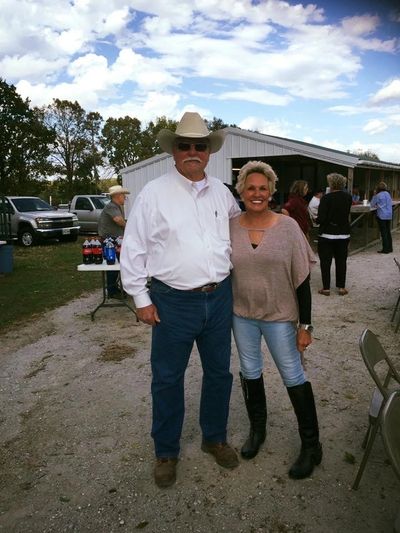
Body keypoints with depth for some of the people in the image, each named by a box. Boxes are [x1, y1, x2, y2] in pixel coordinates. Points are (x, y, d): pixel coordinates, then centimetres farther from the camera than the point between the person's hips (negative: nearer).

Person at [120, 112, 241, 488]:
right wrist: (141, 299, -6)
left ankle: (214, 438, 39)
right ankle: (166, 452, 30)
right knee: (167, 379, 9)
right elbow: (133, 248, -5)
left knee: (219, 373, 16)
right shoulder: (154, 193, -7)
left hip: (219, 298, 5)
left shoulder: (220, 191, 7)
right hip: (173, 302, -4)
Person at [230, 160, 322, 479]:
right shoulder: (230, 228, -4)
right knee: (250, 372, 17)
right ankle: (257, 428, 41)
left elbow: (302, 280, -8)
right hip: (242, 315, 3)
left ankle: (311, 445, 26)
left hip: (280, 316, -2)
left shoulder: (288, 226, -10)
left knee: (293, 376, 6)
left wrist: (305, 325, -10)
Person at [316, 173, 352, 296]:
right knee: (341, 261, 12)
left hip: (327, 234, -4)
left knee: (325, 262, 5)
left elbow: (321, 218, -17)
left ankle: (326, 288, 8)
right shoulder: (348, 197, 0)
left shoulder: (326, 198, -15)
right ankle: (341, 287, 16)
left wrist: (317, 220, 3)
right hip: (344, 234, 4)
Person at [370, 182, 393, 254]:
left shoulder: (378, 195, -10)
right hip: (389, 215, 7)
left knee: (383, 233, -3)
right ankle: (390, 248, 19)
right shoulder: (388, 194, 11)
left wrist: (374, 196, 8)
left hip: (381, 216, -6)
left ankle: (385, 249, -2)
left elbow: (372, 205, -1)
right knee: (388, 232, 14)